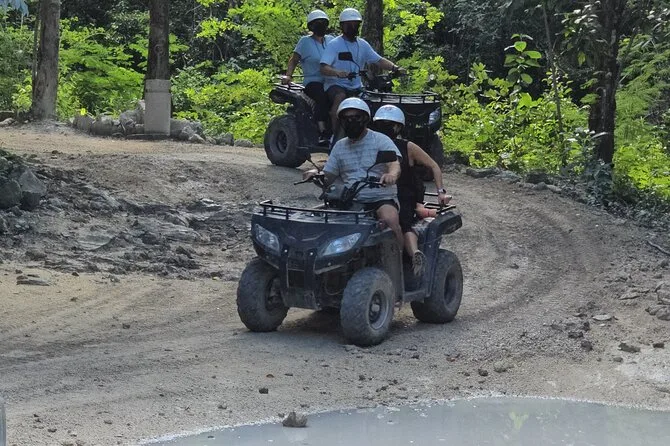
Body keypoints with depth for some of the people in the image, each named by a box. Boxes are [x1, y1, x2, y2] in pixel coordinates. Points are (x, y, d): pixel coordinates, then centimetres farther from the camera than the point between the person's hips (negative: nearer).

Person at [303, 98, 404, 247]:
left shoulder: (381, 140, 4)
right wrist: (316, 173, -5)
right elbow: (327, 179, 19)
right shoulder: (339, 146, 20)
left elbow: (395, 165, -13)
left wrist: (392, 174, -38)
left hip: (380, 198, -4)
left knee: (390, 219, -36)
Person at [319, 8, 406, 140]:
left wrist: (394, 68, -9)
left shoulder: (362, 44, 13)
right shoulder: (334, 44, -5)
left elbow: (378, 60, 11)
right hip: (336, 85, -6)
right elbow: (324, 68, -16)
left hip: (356, 87, 6)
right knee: (340, 97, -36)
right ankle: (335, 134, -32)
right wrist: (338, 73, -37)